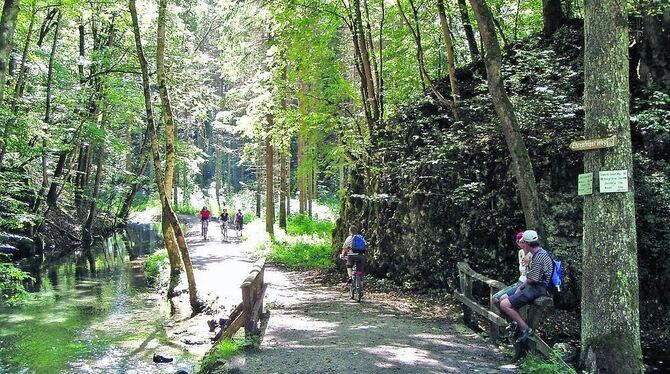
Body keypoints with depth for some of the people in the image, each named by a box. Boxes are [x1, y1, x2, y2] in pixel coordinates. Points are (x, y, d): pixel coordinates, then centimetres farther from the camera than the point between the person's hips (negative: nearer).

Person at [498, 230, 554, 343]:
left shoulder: (540, 257, -21)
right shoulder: (537, 254, 13)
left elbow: (532, 280, -19)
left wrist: (521, 287, -2)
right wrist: (521, 287, 7)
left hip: (537, 289, -11)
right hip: (532, 286, 11)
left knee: (505, 305, -17)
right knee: (502, 299, 9)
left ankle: (526, 329, -11)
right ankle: (518, 322, 12)